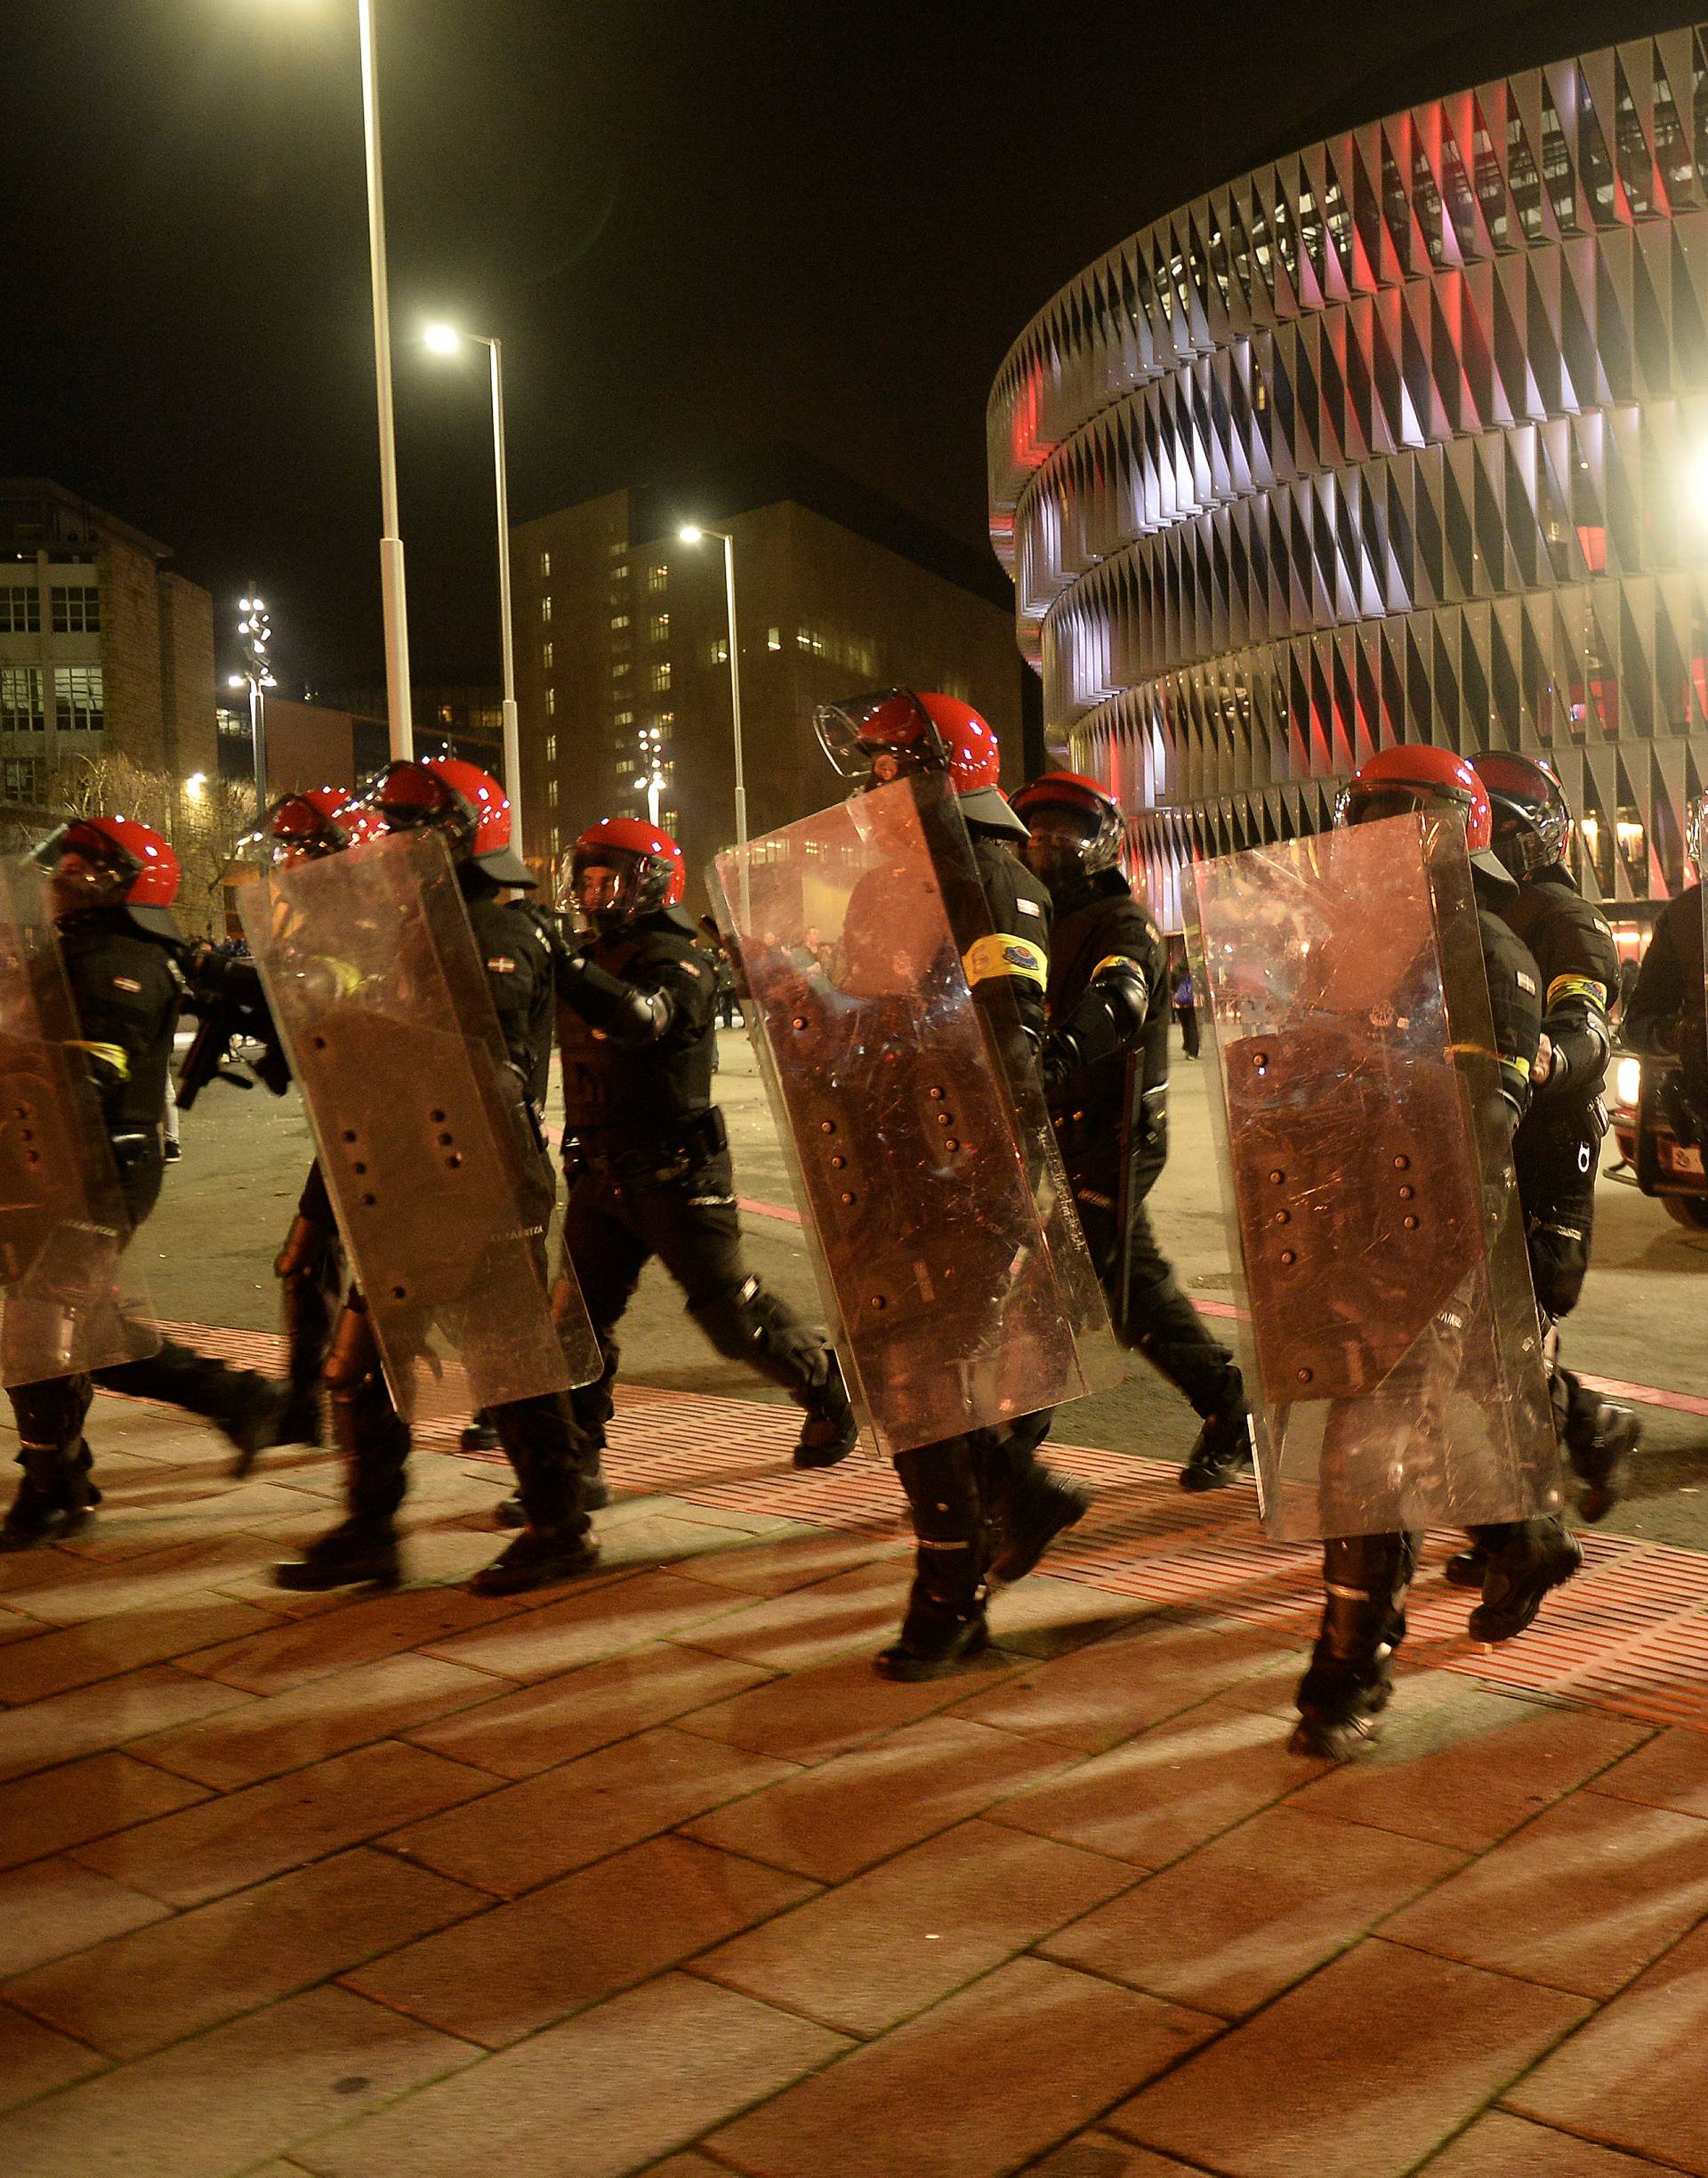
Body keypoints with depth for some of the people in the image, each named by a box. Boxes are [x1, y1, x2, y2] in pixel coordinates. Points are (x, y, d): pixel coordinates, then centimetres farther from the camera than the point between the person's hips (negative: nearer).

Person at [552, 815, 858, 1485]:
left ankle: (827, 1388, 21)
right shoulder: (595, 957, 13)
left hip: (677, 1172, -7)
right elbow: (581, 1072, 24)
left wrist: (566, 967, -42)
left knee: (731, 1309, -2)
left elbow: (641, 1017, -36)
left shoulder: (675, 961, -13)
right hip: (604, 1173, 7)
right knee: (579, 1313, 1)